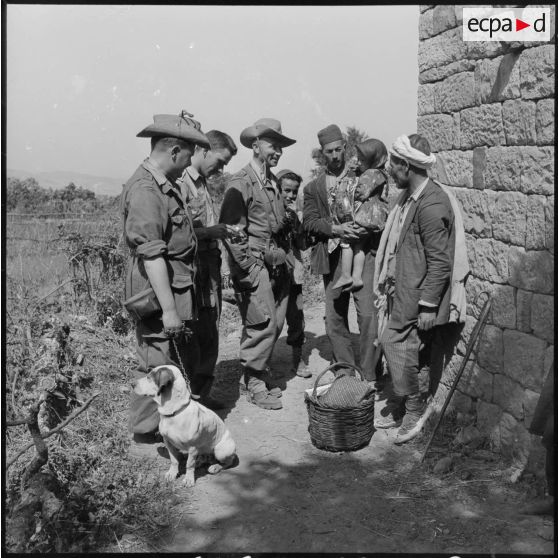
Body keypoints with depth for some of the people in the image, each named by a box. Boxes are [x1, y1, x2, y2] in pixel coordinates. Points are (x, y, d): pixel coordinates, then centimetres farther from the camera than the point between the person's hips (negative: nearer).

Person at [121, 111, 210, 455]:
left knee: (183, 360, 19)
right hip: (158, 297, -10)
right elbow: (151, 253, -26)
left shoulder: (166, 185, 13)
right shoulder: (145, 190, -20)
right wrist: (168, 308, -27)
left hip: (177, 294, 11)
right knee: (158, 367, 0)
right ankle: (145, 438, 16)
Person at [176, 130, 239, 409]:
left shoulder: (202, 182, 16)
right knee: (200, 337, -3)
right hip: (194, 268, -10)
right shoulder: (180, 182, -14)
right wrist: (210, 231, -19)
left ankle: (203, 394, 27)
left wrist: (221, 231, 11)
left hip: (210, 267, 10)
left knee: (209, 336, 15)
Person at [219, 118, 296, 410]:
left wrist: (282, 255, 16)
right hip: (253, 264, -8)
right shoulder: (241, 183, -11)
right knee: (263, 324, -6)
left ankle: (259, 370, 28)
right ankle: (254, 382, 9)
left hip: (276, 264, 8)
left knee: (275, 322, 11)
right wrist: (249, 270, -17)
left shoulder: (273, 181, 14)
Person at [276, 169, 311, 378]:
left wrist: (295, 218, -7)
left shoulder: (294, 212, 11)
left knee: (297, 317, 4)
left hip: (293, 272, 4)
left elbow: (303, 244, 1)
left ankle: (298, 359, 17)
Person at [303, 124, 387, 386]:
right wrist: (336, 229, -15)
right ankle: (345, 373, 20)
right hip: (332, 256, 3)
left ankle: (370, 376, -5)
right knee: (335, 319, 6)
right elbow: (309, 222, 2)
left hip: (363, 252, -3)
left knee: (368, 314, -13)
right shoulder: (314, 187, 15)